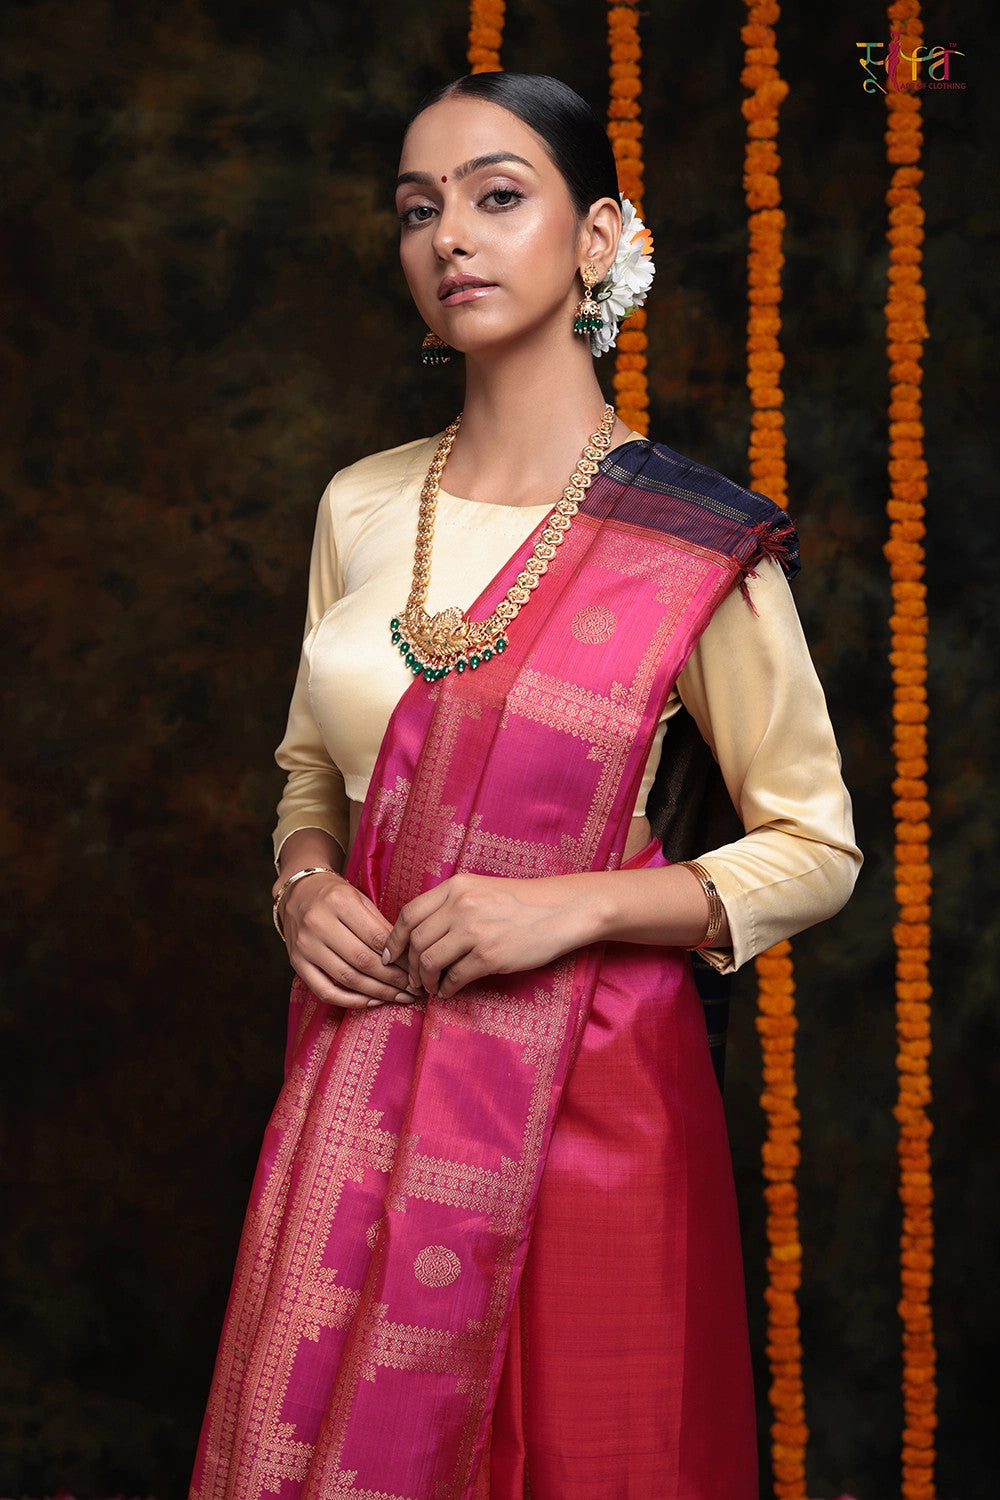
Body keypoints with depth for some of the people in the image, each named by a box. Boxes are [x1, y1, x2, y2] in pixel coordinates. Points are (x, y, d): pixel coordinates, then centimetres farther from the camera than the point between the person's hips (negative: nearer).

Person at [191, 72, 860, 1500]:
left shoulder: (693, 543, -10)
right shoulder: (360, 507, 4)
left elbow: (814, 850, -4)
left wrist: (576, 905, -17)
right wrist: (303, 886, -3)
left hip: (578, 1083, -4)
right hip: (361, 1065, 4)